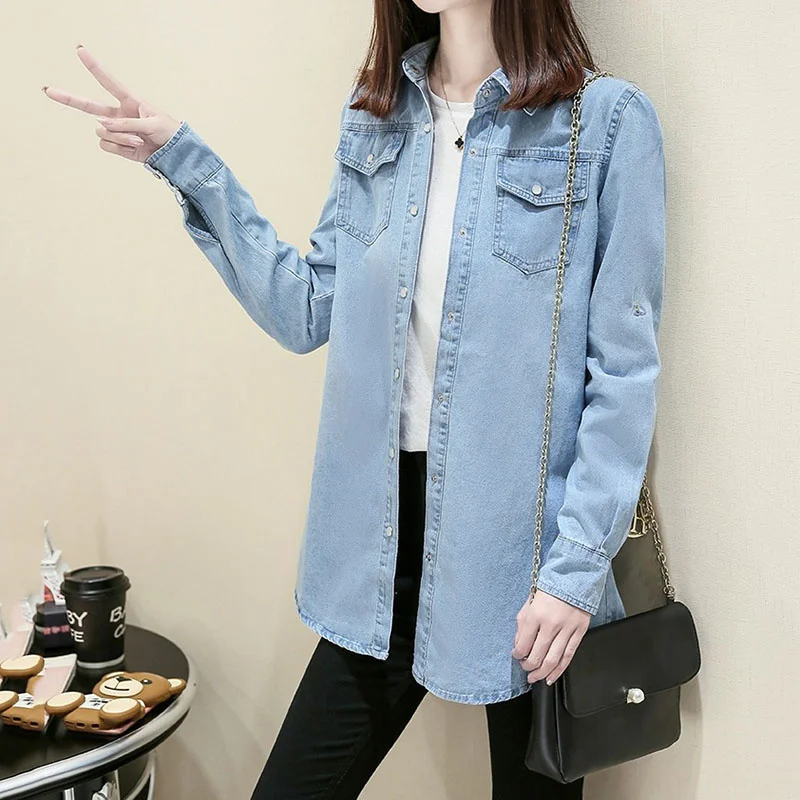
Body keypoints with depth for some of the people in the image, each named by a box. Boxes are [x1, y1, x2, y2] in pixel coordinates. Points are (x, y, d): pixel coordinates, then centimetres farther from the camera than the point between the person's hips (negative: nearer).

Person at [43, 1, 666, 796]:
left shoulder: (607, 120, -8)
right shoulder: (373, 114, 8)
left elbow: (624, 370, -9)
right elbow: (311, 311, 7)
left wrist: (579, 566, -13)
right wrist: (185, 163, 4)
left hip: (521, 534, -4)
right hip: (390, 527, 4)